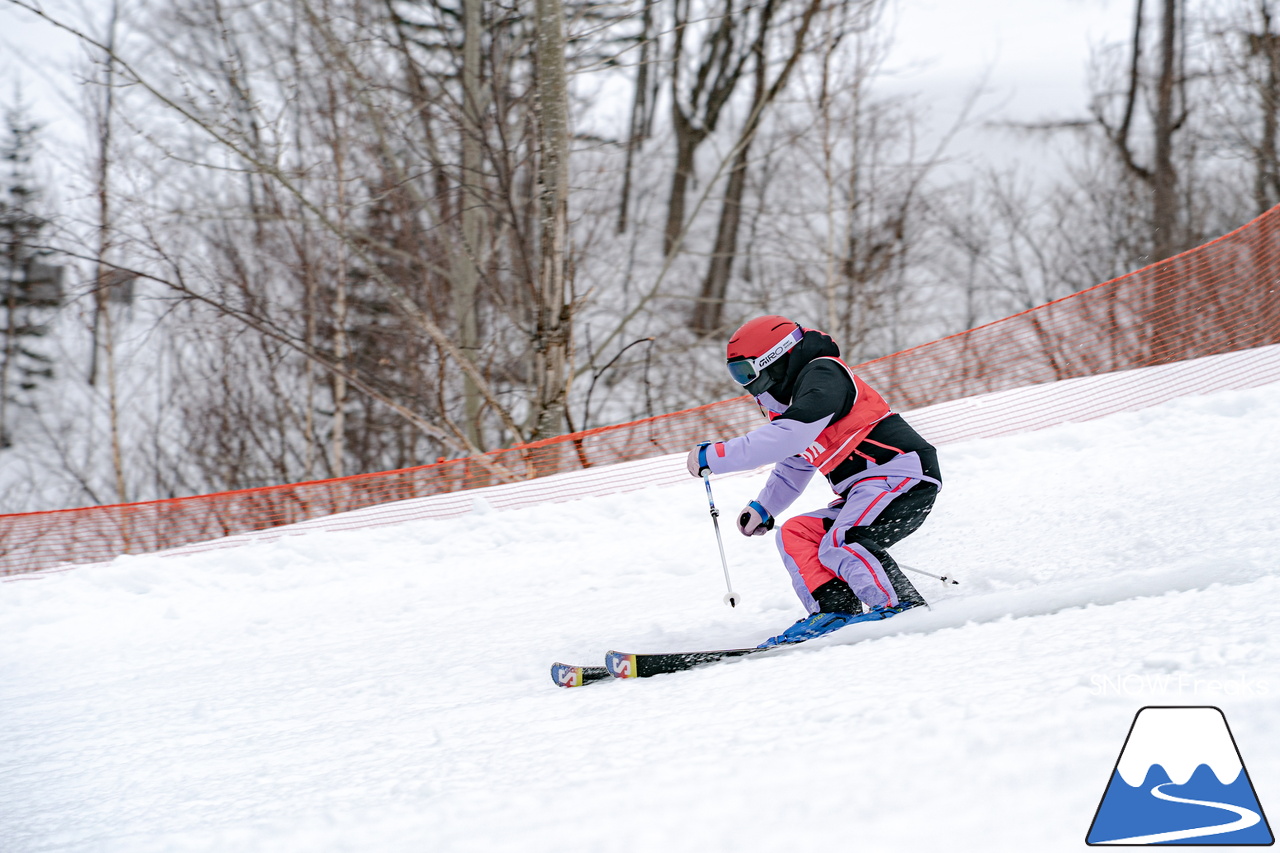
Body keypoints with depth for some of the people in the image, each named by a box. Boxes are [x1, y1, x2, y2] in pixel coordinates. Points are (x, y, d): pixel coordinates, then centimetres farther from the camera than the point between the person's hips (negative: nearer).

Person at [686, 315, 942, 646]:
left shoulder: (822, 376, -11)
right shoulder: (791, 398, 22)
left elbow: (785, 438, -25)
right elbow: (792, 468, 35)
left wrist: (714, 456, -22)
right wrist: (763, 508, 21)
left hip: (904, 472, -11)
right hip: (863, 493, 11)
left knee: (841, 545, -27)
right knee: (794, 535, 4)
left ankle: (905, 610, -28)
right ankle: (835, 608, -10)